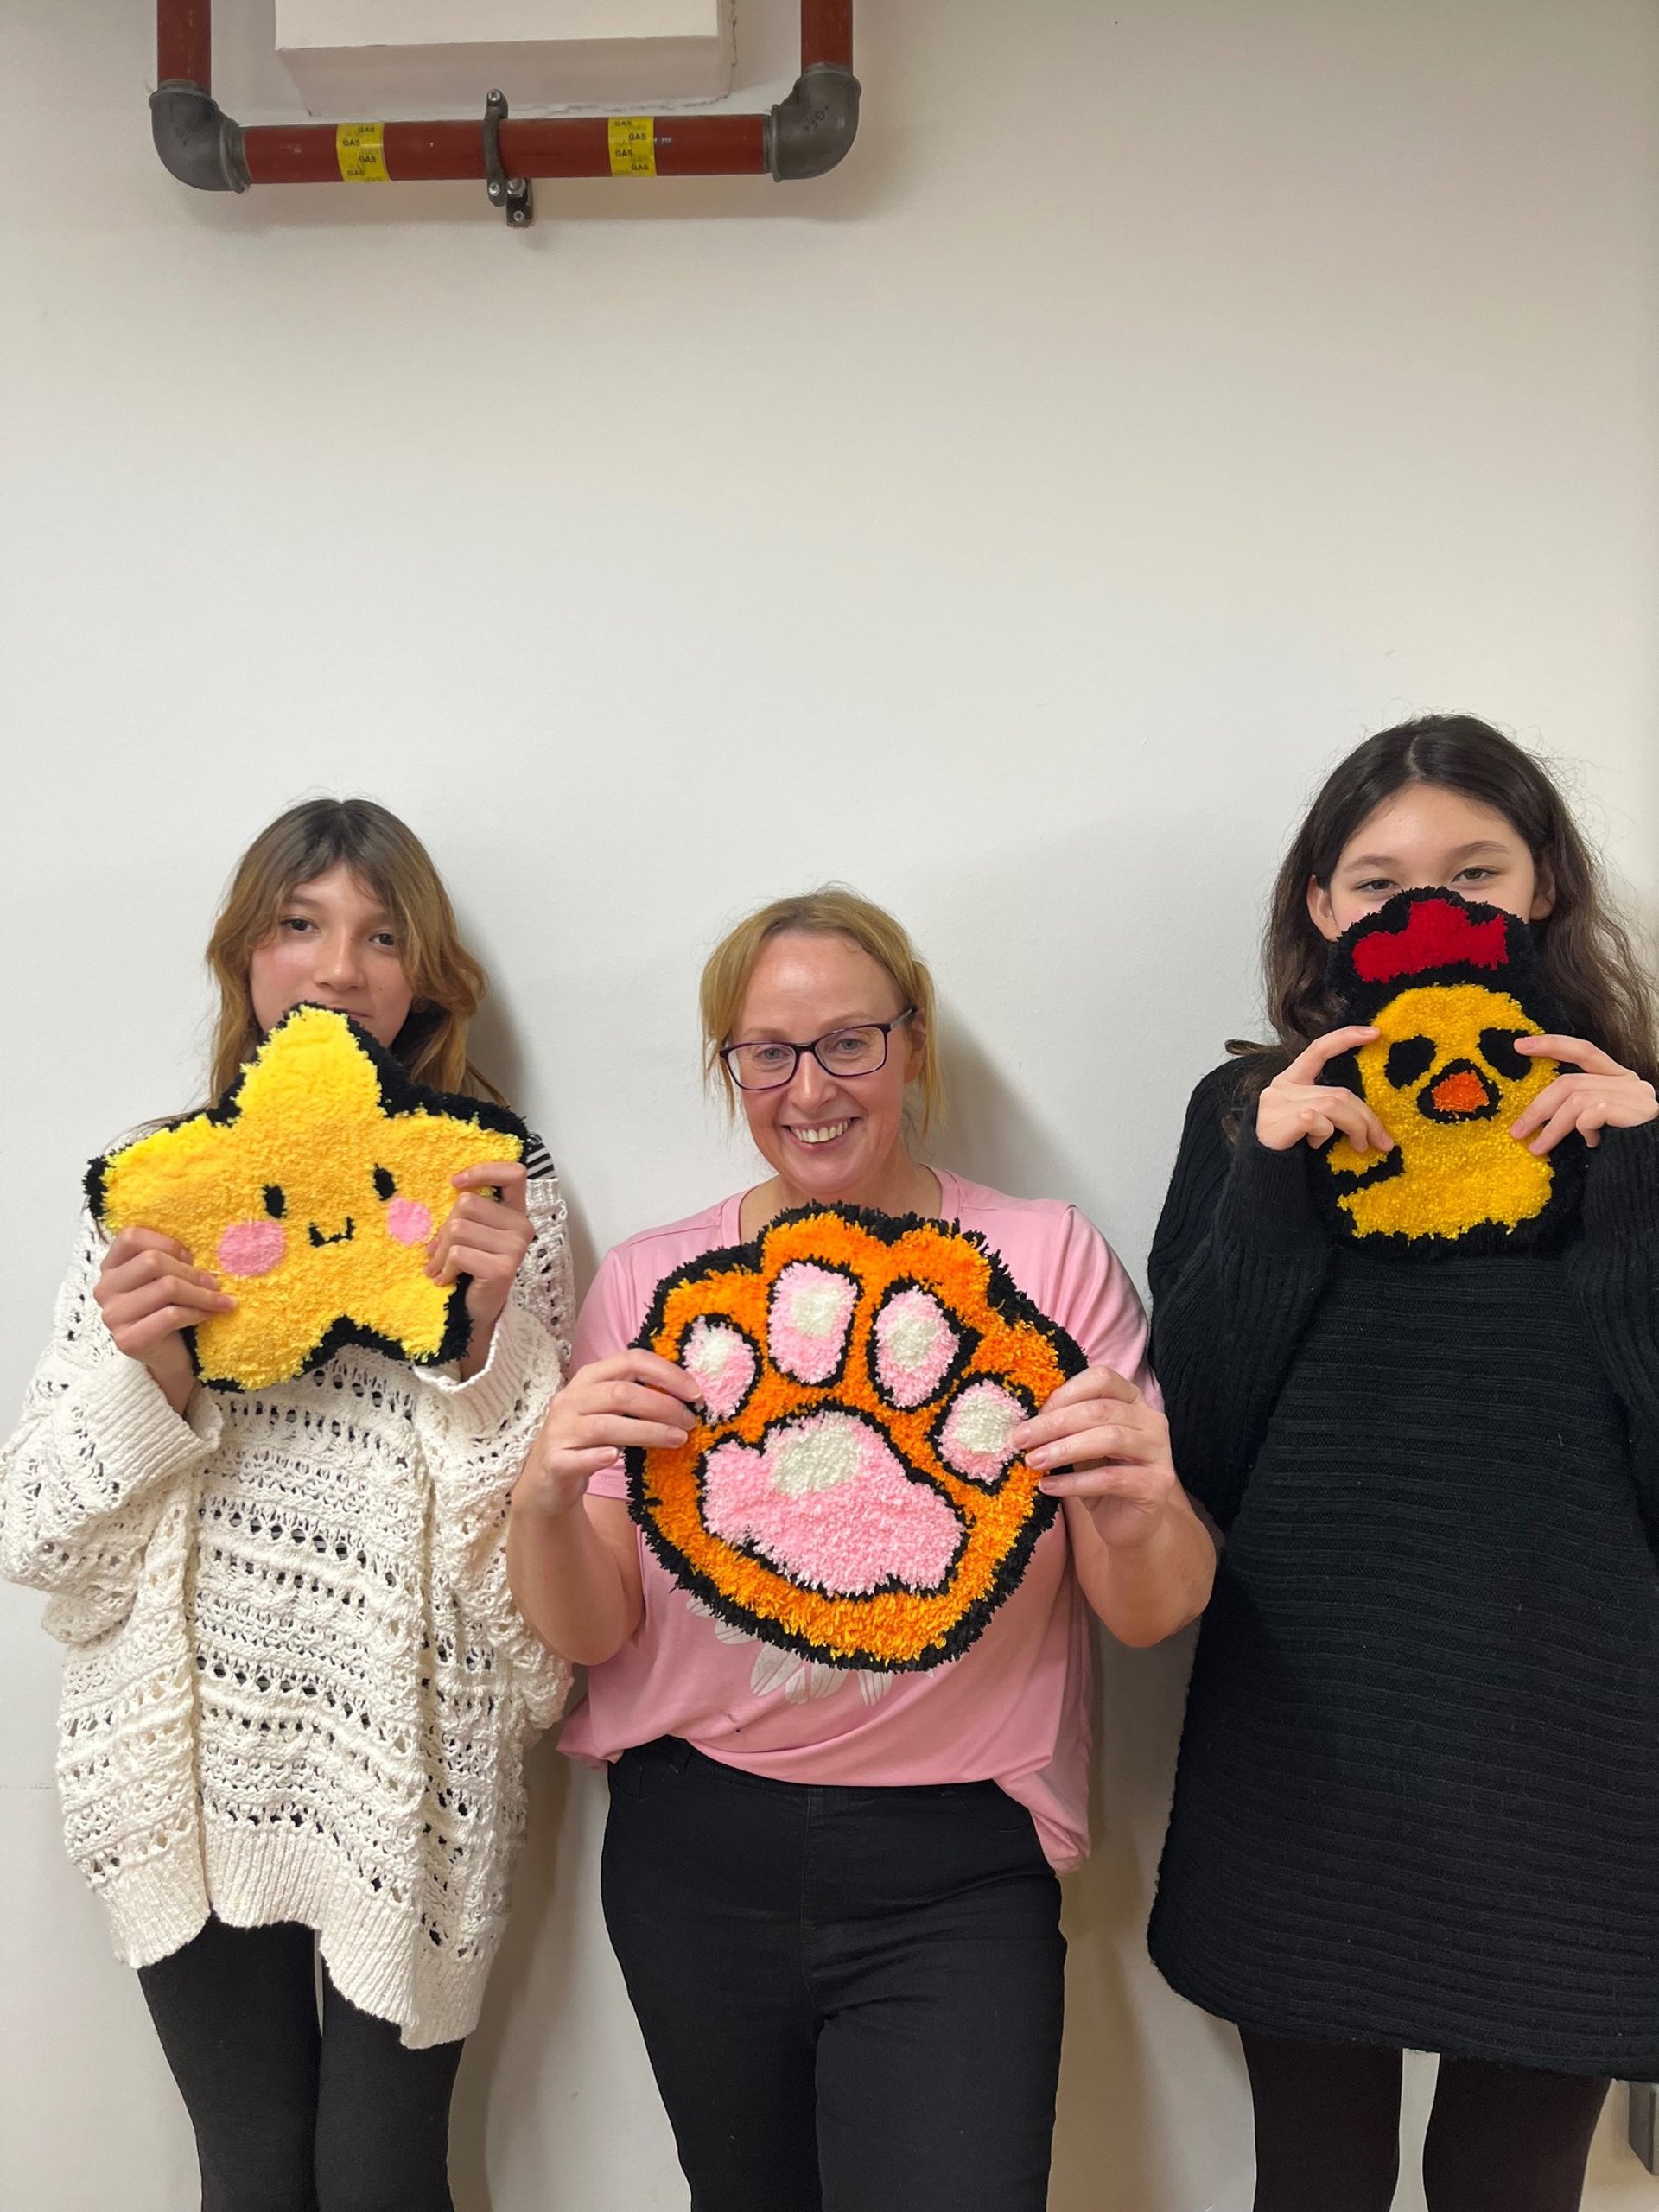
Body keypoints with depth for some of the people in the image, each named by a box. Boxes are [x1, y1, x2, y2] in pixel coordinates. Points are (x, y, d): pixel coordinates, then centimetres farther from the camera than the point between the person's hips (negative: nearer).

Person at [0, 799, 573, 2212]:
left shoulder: (498, 1193, -3)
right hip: (192, 1765, 2)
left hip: (412, 1770, -1)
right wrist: (142, 1373, -18)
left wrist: (490, 1325, -21)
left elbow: (541, 1518, -5)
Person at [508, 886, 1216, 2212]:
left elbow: (1153, 1616, -5)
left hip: (953, 1871, -2)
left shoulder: (1046, 1261, -6)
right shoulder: (654, 1284, -2)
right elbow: (591, 1632, -2)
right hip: (694, 1854, 2)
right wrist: (547, 1499, -23)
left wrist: (1137, 1516, -27)